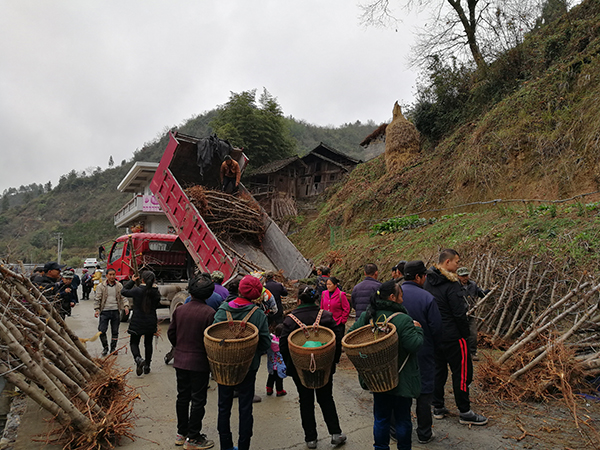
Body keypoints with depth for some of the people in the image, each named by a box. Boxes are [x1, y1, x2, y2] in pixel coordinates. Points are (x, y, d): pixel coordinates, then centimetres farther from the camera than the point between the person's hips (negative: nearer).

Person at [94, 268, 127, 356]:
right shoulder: (101, 286, -1)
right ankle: (105, 347, 17)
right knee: (102, 331, -3)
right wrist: (96, 310, -8)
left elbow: (123, 297, 8)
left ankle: (113, 348, 22)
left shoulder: (119, 286, 5)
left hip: (116, 311, 2)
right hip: (105, 311, -2)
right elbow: (97, 299, 0)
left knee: (115, 331, 8)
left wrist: (126, 306, -7)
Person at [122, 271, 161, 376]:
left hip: (137, 322, -3)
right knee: (148, 344, 18)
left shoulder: (137, 290, -15)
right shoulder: (156, 292, -6)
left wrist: (132, 281, 11)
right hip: (151, 323, 3)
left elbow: (123, 291, 3)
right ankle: (147, 366, 25)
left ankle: (138, 359, -17)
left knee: (134, 343, 11)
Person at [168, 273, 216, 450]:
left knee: (183, 397, 18)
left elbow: (171, 333, 6)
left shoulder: (179, 310, -2)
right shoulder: (209, 313, -18)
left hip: (180, 361, 6)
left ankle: (181, 433, 32)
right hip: (199, 362, -5)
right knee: (198, 400, 8)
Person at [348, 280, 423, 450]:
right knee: (402, 417, 14)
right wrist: (417, 329, -5)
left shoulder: (367, 316, -3)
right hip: (401, 379, -5)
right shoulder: (403, 320, -21)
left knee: (381, 417, 18)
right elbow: (414, 344, -21)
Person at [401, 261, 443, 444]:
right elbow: (436, 327, -11)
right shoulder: (427, 298, -17)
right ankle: (424, 433, 22)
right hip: (422, 353, -3)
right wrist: (433, 347, 7)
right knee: (424, 391, 11)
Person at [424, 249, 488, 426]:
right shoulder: (451, 284, -18)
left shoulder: (428, 282, 6)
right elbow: (459, 314, -18)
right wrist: (465, 335, -5)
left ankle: (438, 408, 24)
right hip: (452, 336, -8)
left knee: (438, 370, 16)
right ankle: (465, 412, 13)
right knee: (462, 372, 4)